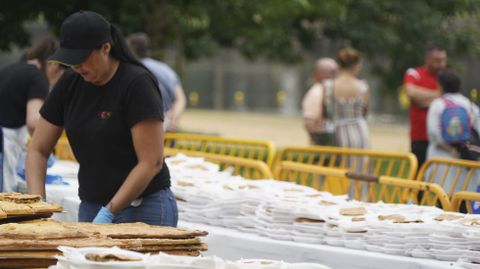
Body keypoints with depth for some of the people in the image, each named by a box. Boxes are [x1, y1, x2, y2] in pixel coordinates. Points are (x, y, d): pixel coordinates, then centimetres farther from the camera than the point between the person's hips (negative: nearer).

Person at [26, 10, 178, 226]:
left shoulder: (137, 83, -14)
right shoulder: (70, 84, 3)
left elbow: (151, 162, -18)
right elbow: (38, 150, 7)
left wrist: (109, 213, -22)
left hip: (143, 209, -5)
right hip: (90, 207, 6)